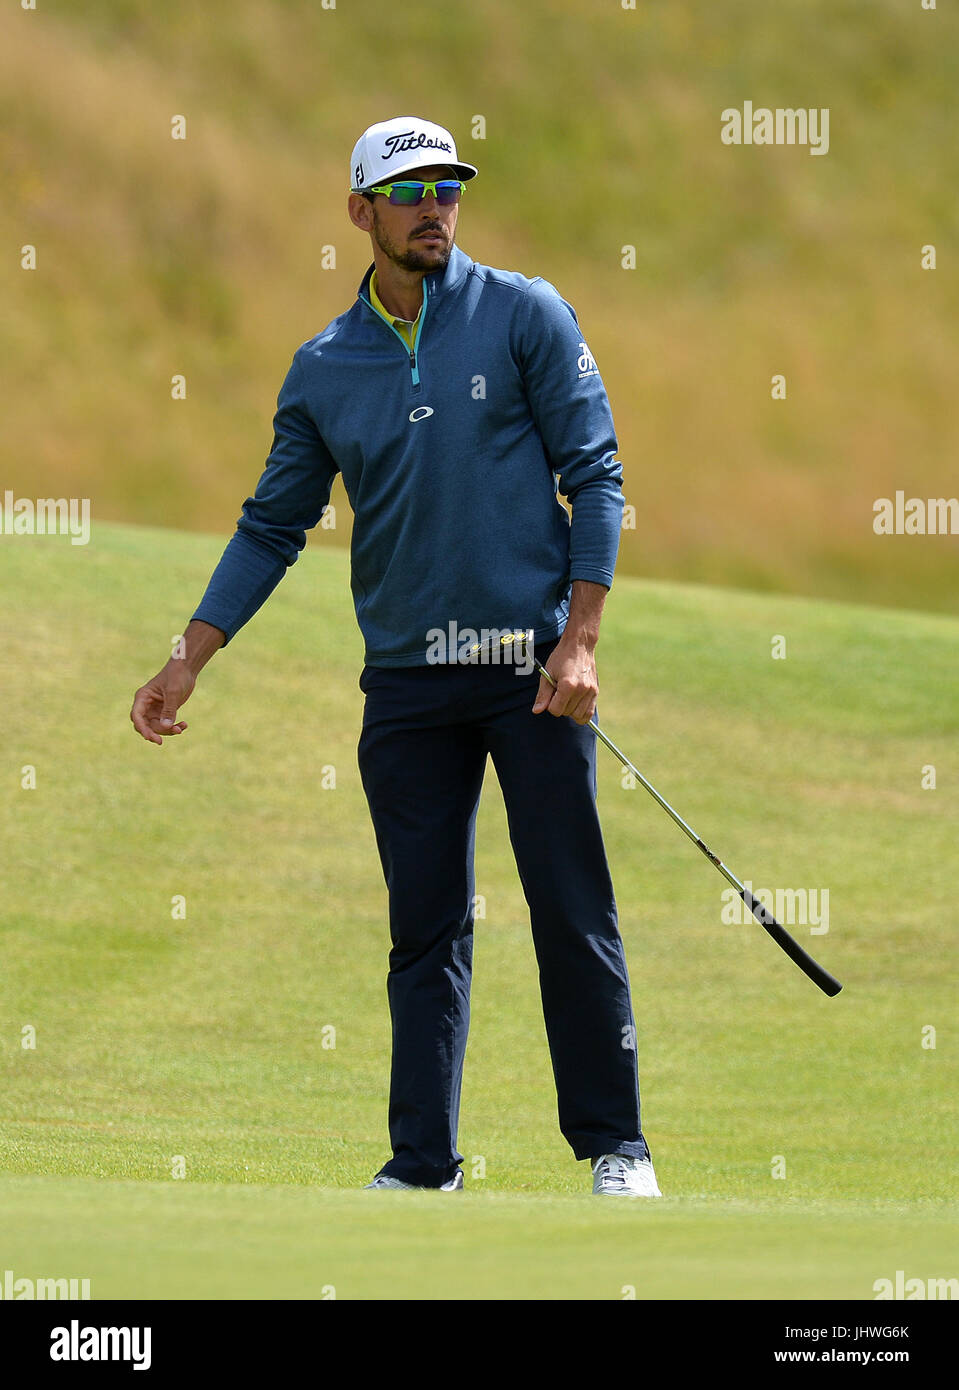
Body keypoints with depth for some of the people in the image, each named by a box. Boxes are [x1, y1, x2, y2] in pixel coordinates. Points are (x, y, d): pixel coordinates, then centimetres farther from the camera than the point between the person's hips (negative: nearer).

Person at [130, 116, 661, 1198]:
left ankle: (614, 1145, 7)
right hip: (406, 681, 3)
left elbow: (594, 477, -1)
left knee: (573, 913, -2)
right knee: (425, 930, 3)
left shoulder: (525, 316, 0)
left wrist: (579, 641, -9)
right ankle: (423, 1165, 6)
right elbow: (272, 527, 15)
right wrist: (188, 662, 8)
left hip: (532, 667, -3)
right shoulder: (323, 370, 9)